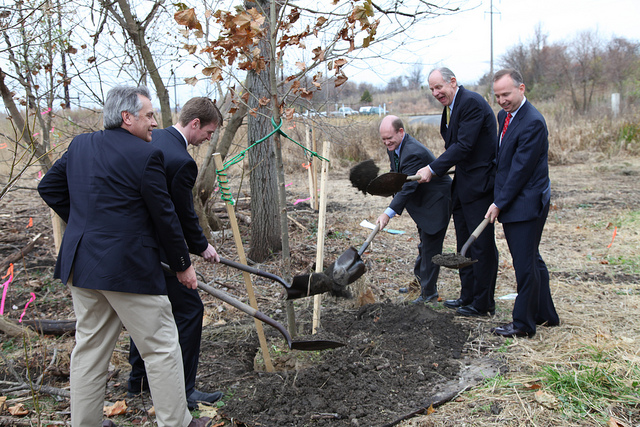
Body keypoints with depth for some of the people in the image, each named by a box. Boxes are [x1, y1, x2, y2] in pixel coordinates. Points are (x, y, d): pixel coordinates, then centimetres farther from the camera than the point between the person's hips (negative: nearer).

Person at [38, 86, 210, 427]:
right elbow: (164, 216, -10)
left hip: (81, 265, 8)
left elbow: (48, 188, 18)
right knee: (161, 348, 6)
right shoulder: (145, 155, -13)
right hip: (128, 267, -7)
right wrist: (183, 265, 2)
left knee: (89, 348, 17)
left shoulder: (80, 145, 8)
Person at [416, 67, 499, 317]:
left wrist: (433, 169, -20)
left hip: (480, 183, -10)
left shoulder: (472, 103, -16)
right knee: (465, 243, 16)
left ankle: (483, 303, 8)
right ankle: (468, 296, 28)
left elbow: (464, 145, -22)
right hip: (463, 184, 10)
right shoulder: (450, 107, 14)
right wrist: (435, 172, 4)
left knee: (481, 245, -2)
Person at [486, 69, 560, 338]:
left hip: (526, 203, -10)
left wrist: (499, 203, -14)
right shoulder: (504, 116, 11)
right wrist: (499, 201, 15)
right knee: (532, 260, 18)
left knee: (525, 264, -2)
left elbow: (521, 168, -19)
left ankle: (524, 324, 9)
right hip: (510, 202, 10)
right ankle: (546, 315, 31)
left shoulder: (532, 122, -18)